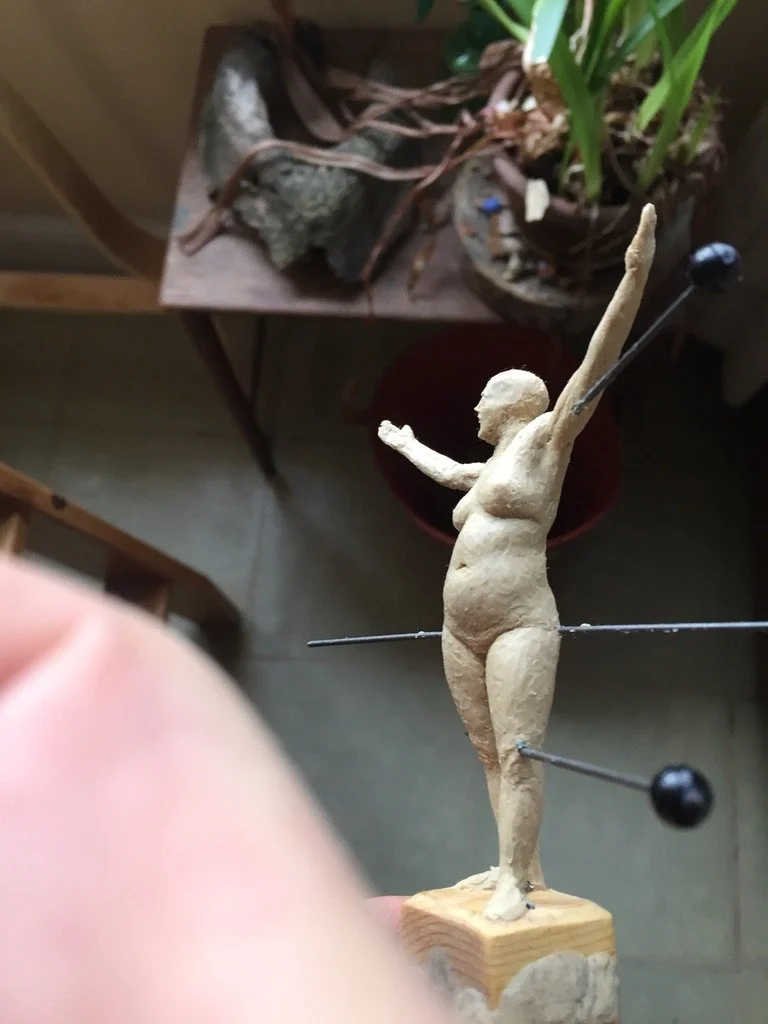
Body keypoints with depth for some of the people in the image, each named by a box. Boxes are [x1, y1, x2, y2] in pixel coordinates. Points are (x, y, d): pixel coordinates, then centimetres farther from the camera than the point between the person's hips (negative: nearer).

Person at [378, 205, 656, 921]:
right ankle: (521, 869, 16)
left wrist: (635, 274, -18)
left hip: (519, 627, -8)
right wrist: (407, 444, 62)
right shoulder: (492, 467, 23)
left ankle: (515, 882, -7)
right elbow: (448, 472, 45)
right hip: (461, 631, 9)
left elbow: (597, 363, -10)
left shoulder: (544, 438, 2)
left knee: (518, 756, -10)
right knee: (491, 755, 8)